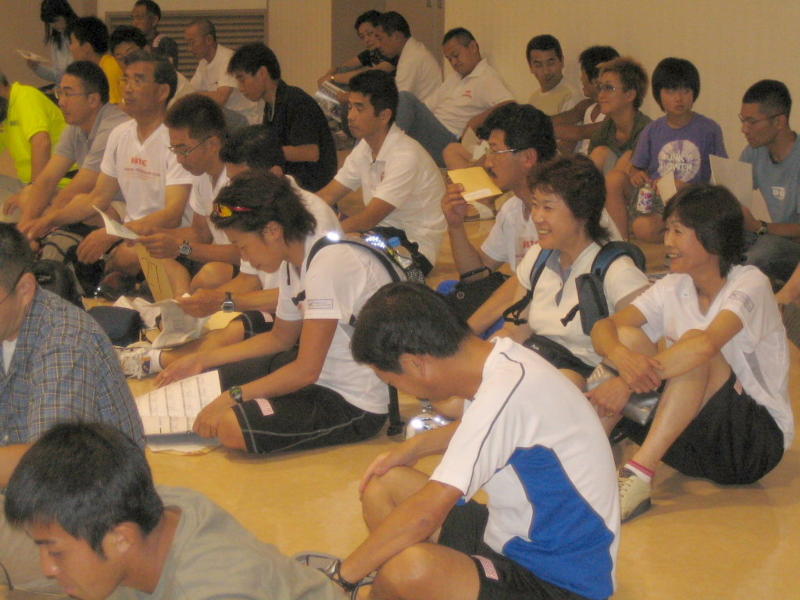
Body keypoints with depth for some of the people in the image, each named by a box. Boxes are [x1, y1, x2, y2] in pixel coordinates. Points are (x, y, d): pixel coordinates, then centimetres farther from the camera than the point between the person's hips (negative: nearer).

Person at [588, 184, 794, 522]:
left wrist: (626, 383, -36)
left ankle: (639, 475, -35)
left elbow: (706, 345, -34)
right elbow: (604, 327, -8)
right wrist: (620, 356, -32)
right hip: (695, 445, 6)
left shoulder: (749, 284, -14)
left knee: (693, 344, -30)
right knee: (628, 336, -12)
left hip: (758, 442, -6)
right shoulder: (673, 289, 4)